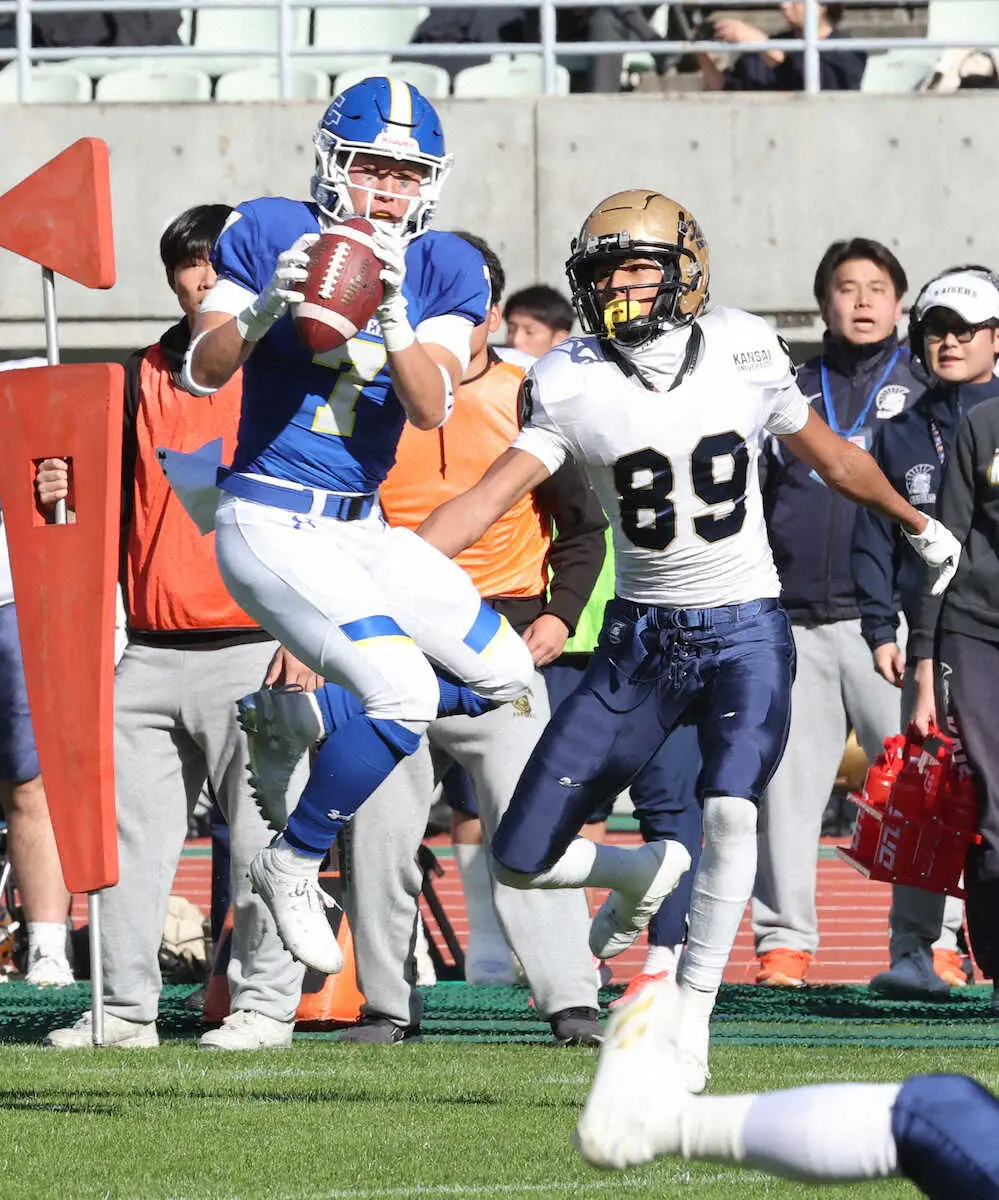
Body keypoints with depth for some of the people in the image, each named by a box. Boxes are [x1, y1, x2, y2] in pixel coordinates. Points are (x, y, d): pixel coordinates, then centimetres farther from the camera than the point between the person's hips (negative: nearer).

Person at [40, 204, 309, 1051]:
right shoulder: (142, 379, 14)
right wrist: (66, 494, -1)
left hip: (254, 651, -5)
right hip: (153, 652, 5)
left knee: (261, 836, -2)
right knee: (133, 833, 3)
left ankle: (265, 1003, 5)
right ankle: (126, 1006, 8)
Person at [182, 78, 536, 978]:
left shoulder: (442, 270, 2)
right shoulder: (269, 234, -7)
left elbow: (430, 410, -11)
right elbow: (202, 373, -11)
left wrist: (390, 315, -26)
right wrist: (267, 305, -27)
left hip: (363, 528, 7)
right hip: (271, 524, -6)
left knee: (505, 676, 11)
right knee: (405, 695, -21)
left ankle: (290, 719, 19)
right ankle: (292, 867, -2)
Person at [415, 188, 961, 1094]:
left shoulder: (744, 356, -4)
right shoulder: (573, 386, -5)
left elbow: (832, 456, 13)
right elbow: (491, 498, -11)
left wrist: (919, 524, 29)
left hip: (746, 631, -1)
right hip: (642, 638, 2)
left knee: (729, 809, -27)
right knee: (523, 860, -3)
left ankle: (691, 1021, -11)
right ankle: (642, 876, 31)